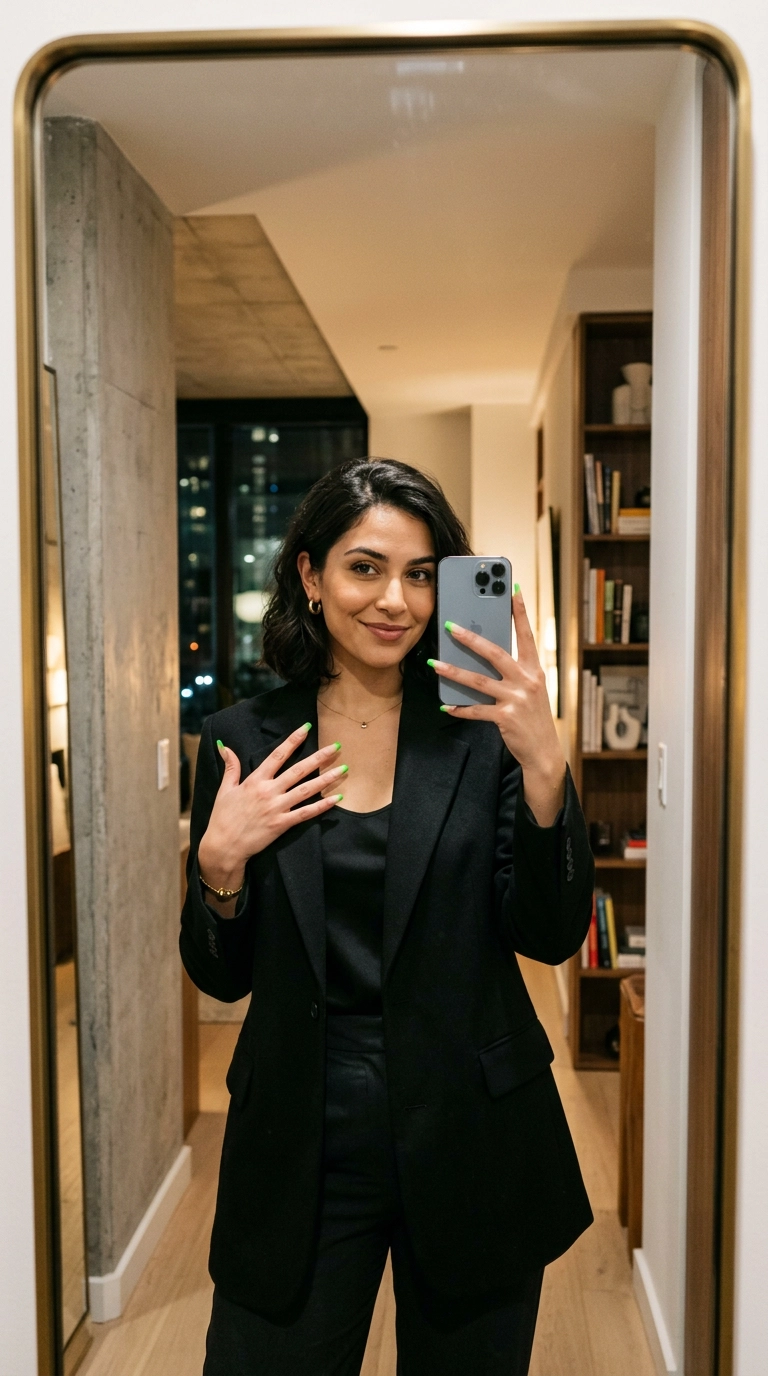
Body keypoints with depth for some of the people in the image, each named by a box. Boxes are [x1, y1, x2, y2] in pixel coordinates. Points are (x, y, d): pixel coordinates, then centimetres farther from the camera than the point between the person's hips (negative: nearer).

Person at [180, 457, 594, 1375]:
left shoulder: (481, 731, -5)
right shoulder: (245, 741, -2)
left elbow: (553, 937, -10)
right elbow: (220, 976, 3)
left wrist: (543, 764, -22)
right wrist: (221, 859, -16)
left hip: (470, 1135, 0)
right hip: (301, 1136, 1)